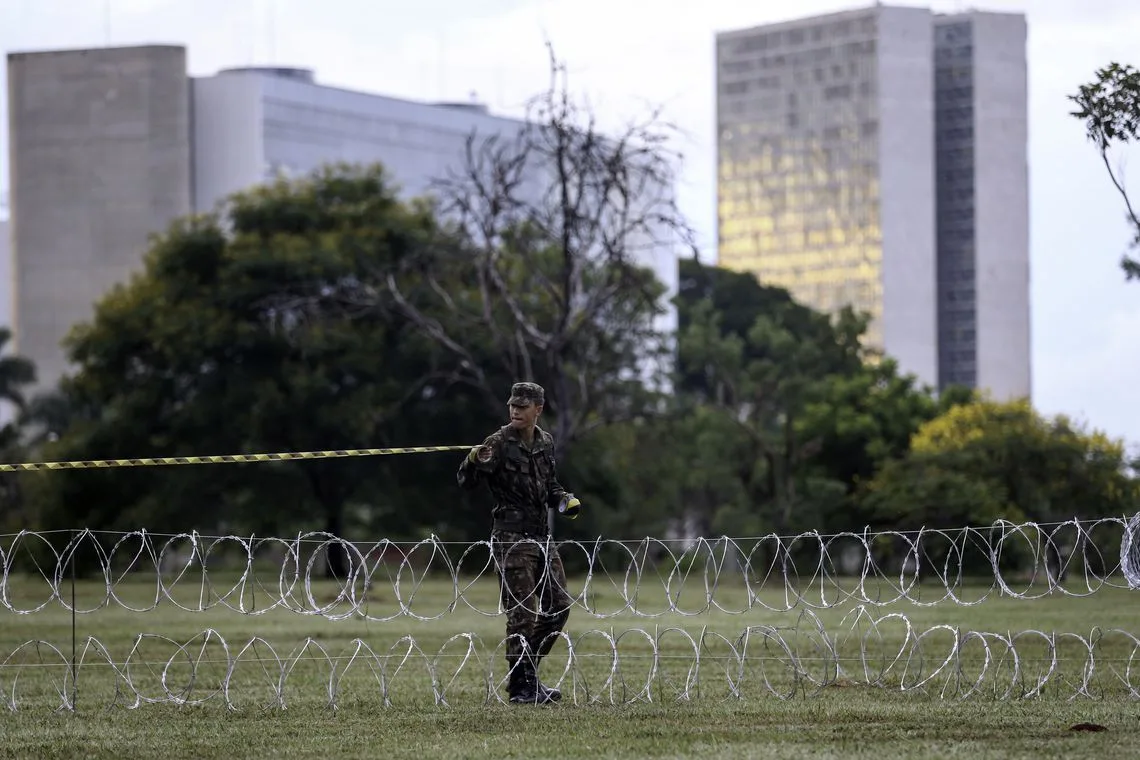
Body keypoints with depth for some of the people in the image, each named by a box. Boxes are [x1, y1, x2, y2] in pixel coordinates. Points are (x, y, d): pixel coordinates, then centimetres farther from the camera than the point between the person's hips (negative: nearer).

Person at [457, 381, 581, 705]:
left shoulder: (545, 443, 10)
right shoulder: (499, 443, -10)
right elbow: (466, 482, -15)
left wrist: (564, 500, 3)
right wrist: (473, 461, -36)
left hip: (541, 536, 7)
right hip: (512, 537, -7)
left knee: (559, 606, 10)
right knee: (522, 614, -8)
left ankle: (526, 670, 22)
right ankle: (521, 685, -1)